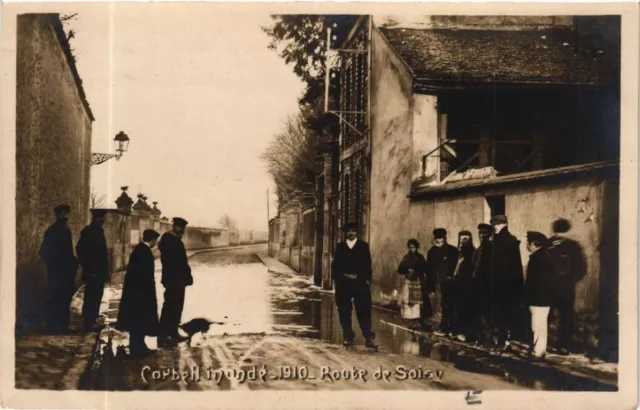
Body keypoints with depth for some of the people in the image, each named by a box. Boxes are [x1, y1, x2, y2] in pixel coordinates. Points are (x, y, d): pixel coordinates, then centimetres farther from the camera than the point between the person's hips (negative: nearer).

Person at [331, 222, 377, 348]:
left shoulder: (364, 246, 6)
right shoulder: (340, 247, 11)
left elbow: (367, 264, 3)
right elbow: (335, 264, 8)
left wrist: (367, 279, -6)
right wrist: (336, 278, -2)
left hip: (360, 282, -2)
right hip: (343, 283, 2)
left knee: (363, 311, -5)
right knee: (344, 311, 4)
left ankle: (368, 338, -5)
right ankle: (348, 337, 12)